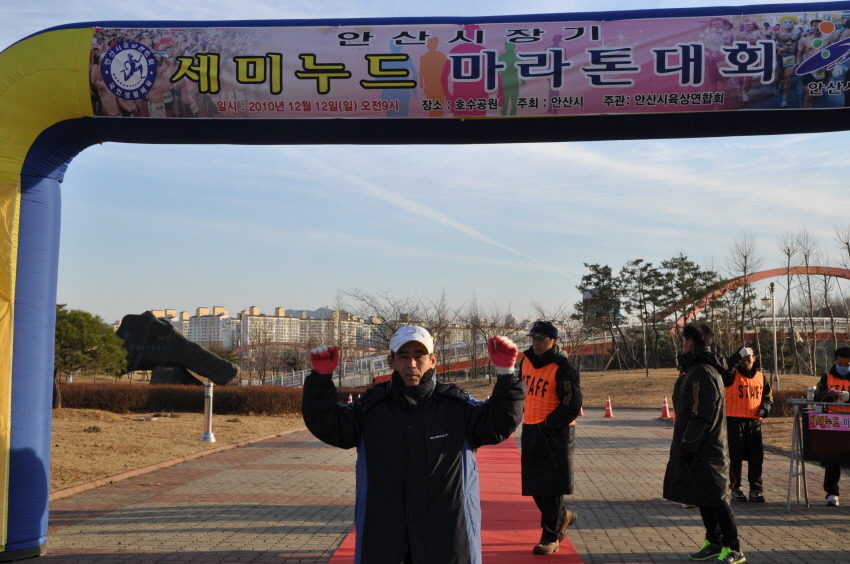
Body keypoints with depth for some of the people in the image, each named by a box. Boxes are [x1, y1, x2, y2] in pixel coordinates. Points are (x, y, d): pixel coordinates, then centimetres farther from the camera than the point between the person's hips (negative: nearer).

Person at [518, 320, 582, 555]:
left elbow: (572, 407, -17)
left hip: (556, 435, -7)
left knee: (551, 487, -2)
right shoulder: (527, 362, 7)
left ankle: (550, 538, 7)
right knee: (534, 484, 13)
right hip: (531, 433, 7)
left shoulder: (563, 369, -15)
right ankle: (563, 516, 35)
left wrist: (547, 426, -18)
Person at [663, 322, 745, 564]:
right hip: (699, 447, 10)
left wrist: (689, 445, -20)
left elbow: (703, 414, -22)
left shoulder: (702, 373, -18)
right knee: (703, 496, 14)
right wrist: (686, 444, 19)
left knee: (714, 497, -7)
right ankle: (714, 543, 23)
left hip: (705, 450, -10)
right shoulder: (695, 369, 15)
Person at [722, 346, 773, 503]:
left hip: (754, 421, 3)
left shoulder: (761, 377, 11)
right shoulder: (733, 375, -2)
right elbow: (725, 371, -25)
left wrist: (765, 408, -1)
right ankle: (735, 488, 12)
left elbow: (768, 397, 18)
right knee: (736, 456, 3)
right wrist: (737, 357, -31)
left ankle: (756, 489, 12)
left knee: (756, 457, 4)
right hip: (735, 420, -3)